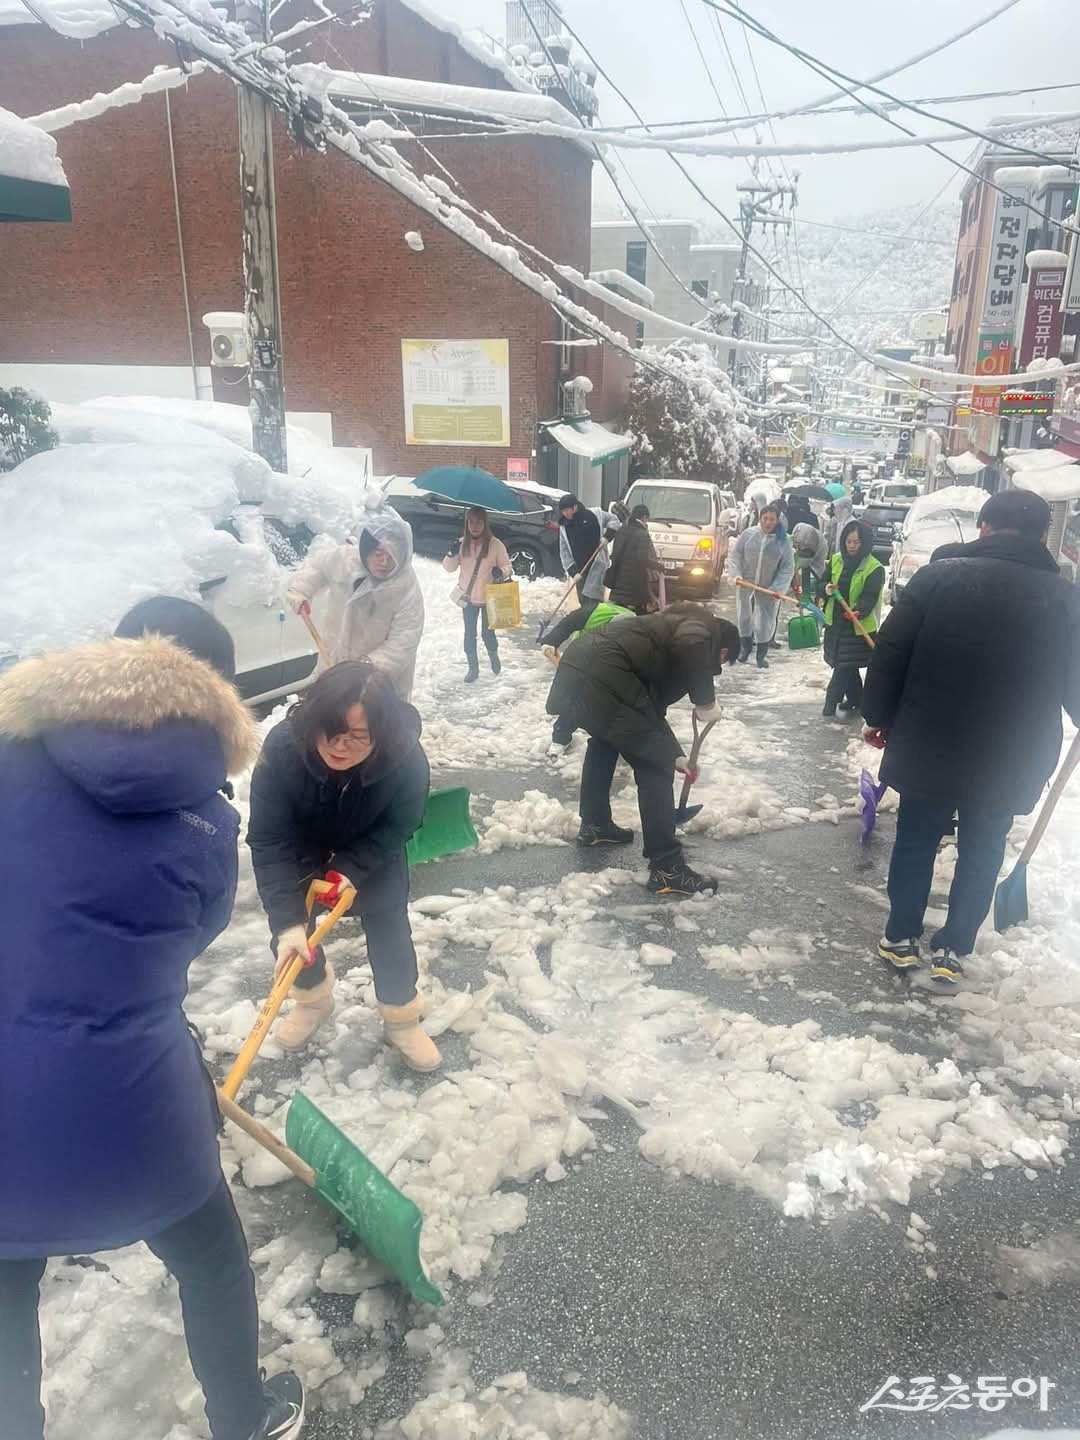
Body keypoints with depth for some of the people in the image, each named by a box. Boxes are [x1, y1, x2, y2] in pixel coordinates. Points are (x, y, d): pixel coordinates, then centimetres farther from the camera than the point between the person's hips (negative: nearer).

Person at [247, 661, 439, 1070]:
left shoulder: (406, 758, -39)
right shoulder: (282, 748, -40)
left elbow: (396, 827, -21)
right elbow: (269, 841, -34)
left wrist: (350, 869, -32)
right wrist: (287, 921, -40)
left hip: (372, 850, 0)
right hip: (303, 847, 1)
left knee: (390, 930, 1)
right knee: (289, 936, 2)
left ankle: (402, 1019, 26)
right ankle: (314, 999, 34)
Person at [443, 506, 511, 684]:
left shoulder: (495, 544, -13)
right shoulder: (462, 543, -4)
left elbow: (507, 566, -5)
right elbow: (449, 568, 2)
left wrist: (501, 572, -28)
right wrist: (452, 555, -18)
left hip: (489, 597, -3)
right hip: (468, 597, 3)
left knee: (487, 632, 7)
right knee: (469, 634, 11)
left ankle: (493, 656, 40)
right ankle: (473, 668, 26)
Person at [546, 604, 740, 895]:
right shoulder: (703, 630, 9)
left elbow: (653, 702, 43)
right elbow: (688, 645, -19)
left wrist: (674, 753, 53)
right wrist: (706, 702, -5)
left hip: (574, 667, 10)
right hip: (601, 678, -10)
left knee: (606, 738, 35)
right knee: (655, 766, 2)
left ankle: (594, 824, 47)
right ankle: (667, 869, 6)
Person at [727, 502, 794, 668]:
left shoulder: (783, 541, -8)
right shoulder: (748, 534, -6)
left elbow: (788, 568, -8)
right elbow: (735, 555, 0)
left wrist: (777, 588, -18)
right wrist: (736, 573, -15)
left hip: (769, 588, -1)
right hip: (745, 584, 1)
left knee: (766, 621, 4)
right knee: (744, 616, 16)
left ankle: (762, 654, 21)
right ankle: (745, 646, 38)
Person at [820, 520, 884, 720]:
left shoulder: (875, 568, -12)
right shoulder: (836, 560, 4)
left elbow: (869, 596, -19)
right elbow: (824, 584, 9)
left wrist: (859, 611, -39)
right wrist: (827, 589, -16)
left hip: (859, 626, -5)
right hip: (835, 621, 5)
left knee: (844, 665, -8)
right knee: (848, 666, 16)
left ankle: (831, 703, -1)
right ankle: (856, 700, 31)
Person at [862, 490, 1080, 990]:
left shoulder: (937, 576, -7)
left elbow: (890, 656, -6)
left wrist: (880, 717, 7)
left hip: (928, 748, -1)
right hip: (1009, 760, 1)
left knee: (915, 842, 17)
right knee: (982, 853, 18)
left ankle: (900, 938, 28)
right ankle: (951, 951, 24)